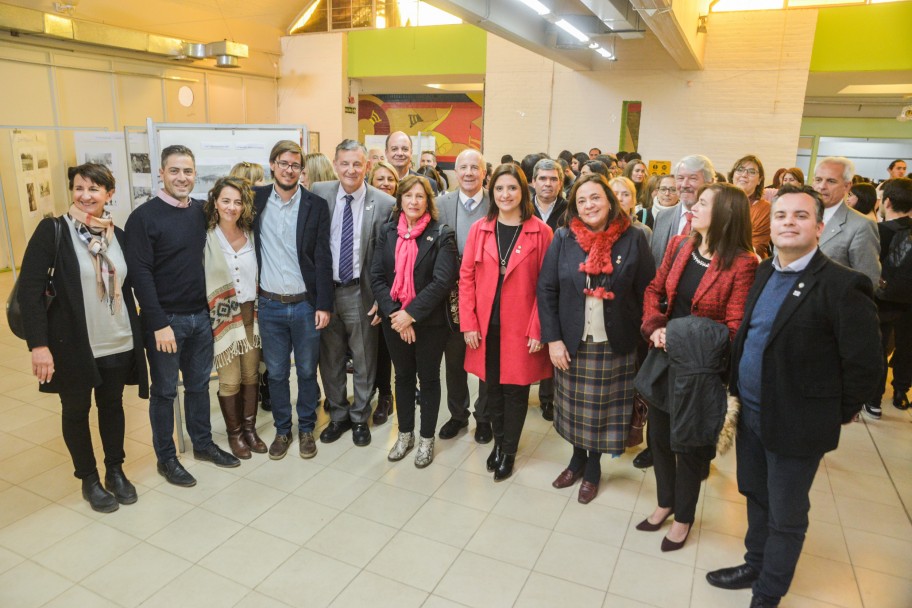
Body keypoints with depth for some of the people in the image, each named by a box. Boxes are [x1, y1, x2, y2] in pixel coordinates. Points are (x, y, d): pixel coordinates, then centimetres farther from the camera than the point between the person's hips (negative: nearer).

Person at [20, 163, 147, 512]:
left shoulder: (117, 234, 4)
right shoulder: (52, 230, -10)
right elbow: (30, 290, -13)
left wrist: (136, 334, 9)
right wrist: (38, 343, -18)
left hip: (118, 343, 4)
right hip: (72, 344, -3)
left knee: (112, 405, 16)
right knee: (76, 410, 12)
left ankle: (115, 471, 34)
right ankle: (89, 479, 30)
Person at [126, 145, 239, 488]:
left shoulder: (201, 211, 5)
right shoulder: (144, 216, -10)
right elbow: (140, 275, -14)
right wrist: (159, 323, -17)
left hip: (201, 315, 5)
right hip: (165, 319, -5)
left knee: (199, 384, 16)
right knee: (165, 391, 9)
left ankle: (203, 443, 33)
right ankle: (166, 458, 24)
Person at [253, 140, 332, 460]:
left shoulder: (316, 205, -4)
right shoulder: (256, 199, 1)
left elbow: (323, 259, -5)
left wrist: (324, 305, -8)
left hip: (305, 304, -1)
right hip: (269, 304, 1)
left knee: (307, 371, 12)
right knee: (276, 373, 12)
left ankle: (306, 429, 29)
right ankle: (282, 429, 30)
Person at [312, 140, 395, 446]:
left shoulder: (384, 203, -9)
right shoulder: (319, 193, -2)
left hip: (360, 293, -2)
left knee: (364, 361, 12)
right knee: (329, 359, 16)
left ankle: (360, 418, 33)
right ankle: (338, 415, 36)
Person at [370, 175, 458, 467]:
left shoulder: (441, 235, -8)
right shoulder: (388, 232, 3)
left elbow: (442, 280, -17)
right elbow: (376, 276, -2)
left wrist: (411, 314, -20)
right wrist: (394, 313, -14)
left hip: (429, 322, -3)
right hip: (394, 320, 4)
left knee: (428, 378, 11)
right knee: (403, 376, 17)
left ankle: (426, 439, 26)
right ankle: (405, 434, 33)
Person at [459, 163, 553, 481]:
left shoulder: (540, 231, -4)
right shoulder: (479, 229, 3)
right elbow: (467, 277, 3)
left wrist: (537, 329, -9)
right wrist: (468, 323, -3)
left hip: (520, 327, -2)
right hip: (486, 325, 3)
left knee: (516, 389, 8)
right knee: (492, 386, 15)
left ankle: (508, 451, 28)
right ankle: (498, 441, 36)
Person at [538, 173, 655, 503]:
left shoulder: (633, 240, -7)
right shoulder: (563, 238, -3)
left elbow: (647, 293, -4)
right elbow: (546, 290, -4)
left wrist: (640, 334, -7)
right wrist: (553, 338, -9)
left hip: (614, 344, -1)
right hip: (571, 342, 2)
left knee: (602, 409, 11)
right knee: (574, 407, 15)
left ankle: (593, 467, 35)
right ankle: (577, 458, 40)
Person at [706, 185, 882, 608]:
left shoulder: (843, 286, -19)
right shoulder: (765, 273, 4)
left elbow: (865, 365, -15)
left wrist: (839, 412, -5)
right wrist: (737, 391, 13)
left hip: (796, 424, -6)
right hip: (751, 414, 7)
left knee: (785, 517, 12)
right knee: (757, 499, 24)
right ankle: (755, 565, 45)